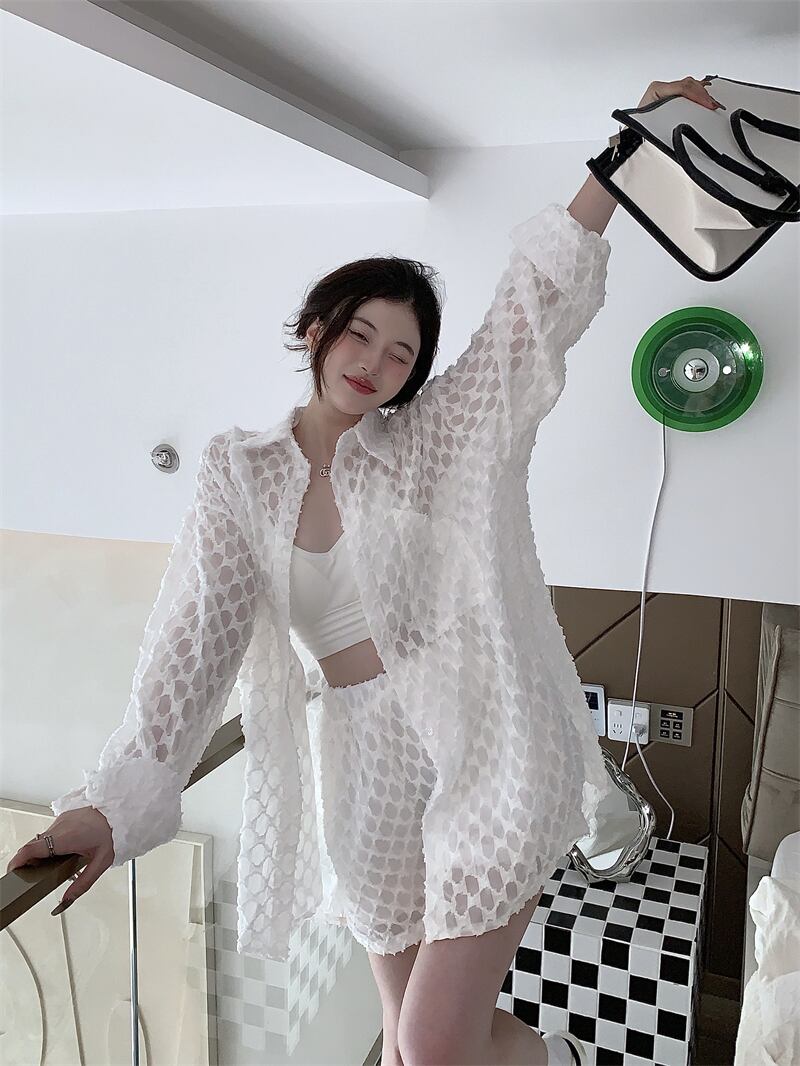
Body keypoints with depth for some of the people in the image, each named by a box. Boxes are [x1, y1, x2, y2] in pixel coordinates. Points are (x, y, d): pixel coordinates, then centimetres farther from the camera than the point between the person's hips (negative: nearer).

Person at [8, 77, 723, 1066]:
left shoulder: (440, 437, 2)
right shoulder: (241, 482, 3)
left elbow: (542, 295, -4)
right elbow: (192, 649, -3)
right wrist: (109, 805, -10)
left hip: (488, 740, -2)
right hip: (370, 769, 3)